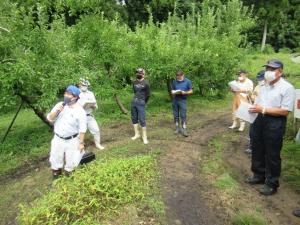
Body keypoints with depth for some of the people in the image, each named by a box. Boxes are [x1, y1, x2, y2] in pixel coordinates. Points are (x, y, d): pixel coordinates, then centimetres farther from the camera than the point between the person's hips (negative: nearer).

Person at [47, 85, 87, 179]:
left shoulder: (80, 111, -16)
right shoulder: (60, 105, -4)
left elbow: (82, 129, -13)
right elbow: (50, 118, -2)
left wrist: (81, 143, -13)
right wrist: (56, 111, -21)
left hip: (72, 140, -3)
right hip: (58, 139, 4)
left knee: (71, 160, 10)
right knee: (55, 159, 18)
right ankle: (56, 175, 43)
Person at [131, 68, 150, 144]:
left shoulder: (146, 83, -6)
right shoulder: (134, 82, 12)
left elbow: (148, 95, 0)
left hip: (141, 103, -6)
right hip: (133, 102, 6)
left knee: (142, 120, -6)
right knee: (134, 118, 10)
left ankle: (144, 137, 4)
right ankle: (137, 134, 23)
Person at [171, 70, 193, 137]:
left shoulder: (187, 81, -2)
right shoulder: (174, 81, 6)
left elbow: (191, 91, 0)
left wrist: (184, 92, -18)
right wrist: (173, 92, -10)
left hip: (182, 100, -3)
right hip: (175, 100, 3)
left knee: (183, 115, -6)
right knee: (176, 115, 9)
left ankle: (184, 130, -1)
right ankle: (177, 128, 22)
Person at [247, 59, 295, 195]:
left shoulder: (287, 88, -11)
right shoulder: (264, 86, 12)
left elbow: (285, 111, -18)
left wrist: (263, 110, -21)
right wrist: (252, 108, -4)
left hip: (274, 124, -7)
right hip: (258, 121, 7)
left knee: (272, 155, 5)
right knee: (257, 151, 17)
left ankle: (272, 184, 23)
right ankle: (259, 175, 37)